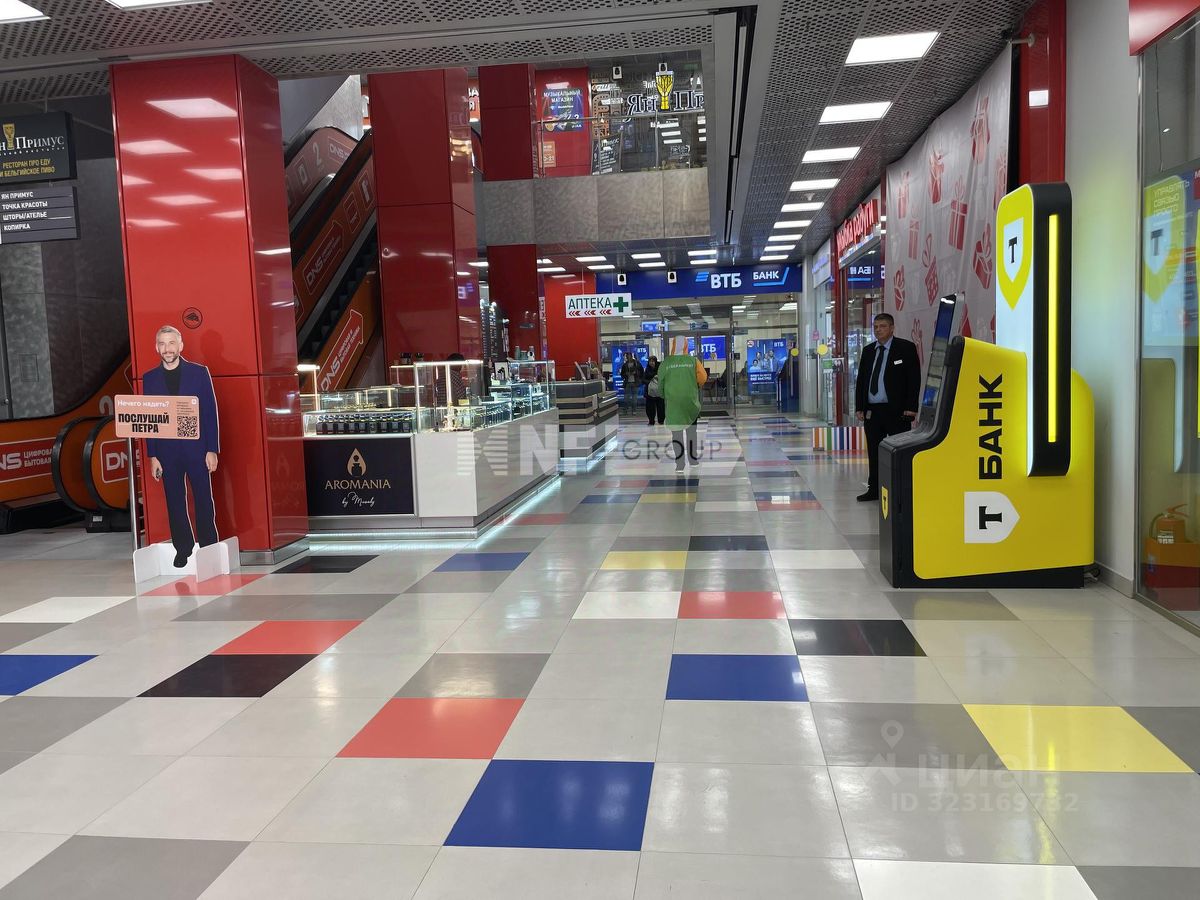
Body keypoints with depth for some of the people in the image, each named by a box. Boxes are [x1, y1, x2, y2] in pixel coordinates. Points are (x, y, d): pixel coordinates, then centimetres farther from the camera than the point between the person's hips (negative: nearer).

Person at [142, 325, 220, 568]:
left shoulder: (199, 372, 1)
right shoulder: (149, 378, 7)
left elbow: (210, 413, -1)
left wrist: (212, 450, -6)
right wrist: (152, 456, 2)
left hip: (196, 447, -2)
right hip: (166, 450, 2)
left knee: (204, 500, 1)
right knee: (175, 502, 6)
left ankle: (209, 548, 11)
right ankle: (182, 550, 17)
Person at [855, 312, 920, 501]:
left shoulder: (906, 348, -2)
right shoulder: (868, 350, 14)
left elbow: (914, 379, -6)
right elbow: (861, 380, 16)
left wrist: (910, 407, -12)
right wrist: (860, 407, 9)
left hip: (897, 410, -5)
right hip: (871, 411, 6)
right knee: (874, 452, 10)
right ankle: (874, 489, 18)